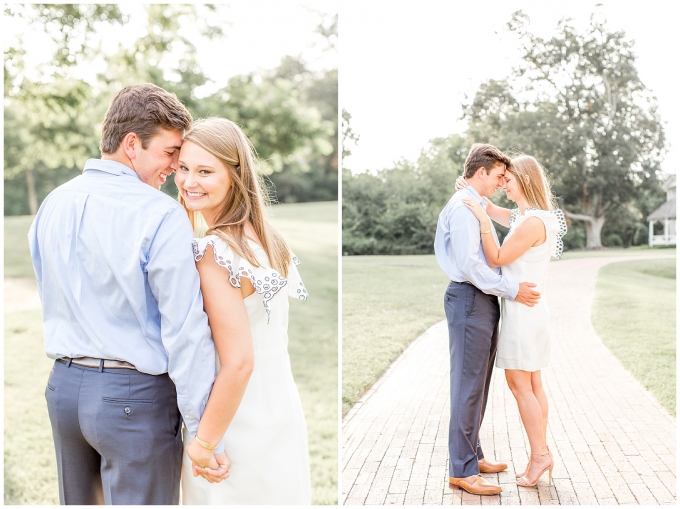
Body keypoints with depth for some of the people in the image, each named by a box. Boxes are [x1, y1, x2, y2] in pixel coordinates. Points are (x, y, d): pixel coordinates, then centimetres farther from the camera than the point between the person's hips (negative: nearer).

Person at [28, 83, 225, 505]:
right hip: (134, 396, -7)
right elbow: (186, 329, -20)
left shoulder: (52, 205, 5)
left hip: (63, 387, 7)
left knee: (77, 501, 22)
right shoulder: (161, 215, -18)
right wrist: (203, 430, -15)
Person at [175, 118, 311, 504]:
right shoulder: (266, 237, 3)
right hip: (282, 415, 8)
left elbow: (239, 363, -25)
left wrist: (204, 444, -16)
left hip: (240, 426, -8)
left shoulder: (214, 252, -23)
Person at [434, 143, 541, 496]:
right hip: (469, 299, -11)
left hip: (483, 300, 11)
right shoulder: (463, 206, -14)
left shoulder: (478, 206, 18)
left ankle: (472, 455, 30)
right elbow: (469, 264, -22)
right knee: (468, 385, -5)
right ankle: (461, 470, 3)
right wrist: (512, 290, -17)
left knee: (478, 385, 17)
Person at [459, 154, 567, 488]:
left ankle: (540, 455, 4)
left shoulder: (533, 222, -18)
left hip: (522, 311, -10)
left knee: (519, 385, -3)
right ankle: (540, 455, 17)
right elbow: (492, 211, 26)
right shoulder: (524, 217, 11)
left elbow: (496, 259, -15)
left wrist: (483, 221, -17)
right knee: (532, 385, 11)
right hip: (528, 310, 10)